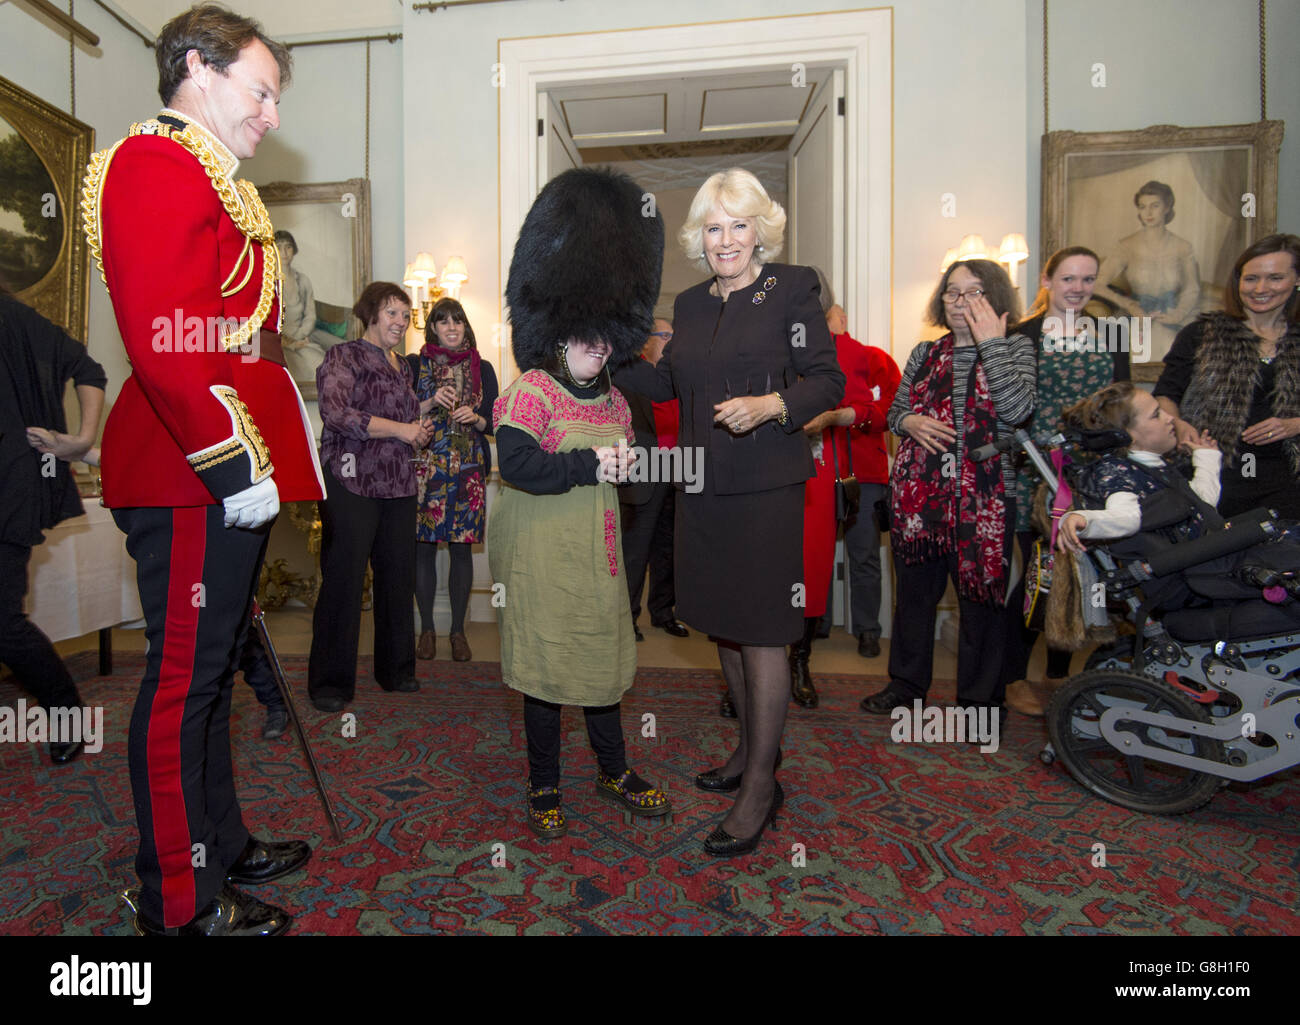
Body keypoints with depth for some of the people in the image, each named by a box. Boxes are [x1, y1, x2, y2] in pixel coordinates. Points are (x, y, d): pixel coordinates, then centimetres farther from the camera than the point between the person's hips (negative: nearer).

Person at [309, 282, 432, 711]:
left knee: (398, 576, 8)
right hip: (351, 482, -6)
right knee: (343, 580, -2)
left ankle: (396, 669, 22)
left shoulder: (403, 366, 20)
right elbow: (337, 413, -16)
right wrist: (400, 429, -14)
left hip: (398, 484, 6)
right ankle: (330, 683, 11)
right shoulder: (343, 356, -1)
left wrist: (421, 431, 6)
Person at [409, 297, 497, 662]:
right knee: (423, 546, 1)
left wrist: (475, 418, -10)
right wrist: (431, 404, -12)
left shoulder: (482, 368, 10)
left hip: (468, 470, 1)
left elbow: (494, 423, 10)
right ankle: (427, 629, 16)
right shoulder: (415, 364, 7)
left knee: (462, 548, 2)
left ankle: (458, 630, 14)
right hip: (424, 466, 0)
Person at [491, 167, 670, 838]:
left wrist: (623, 464, -3)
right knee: (546, 669, 6)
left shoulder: (613, 399, 12)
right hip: (545, 556, -6)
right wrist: (588, 464, -21)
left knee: (604, 659, 16)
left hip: (598, 554, 6)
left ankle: (615, 773, 34)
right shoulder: (532, 389, -9)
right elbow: (515, 463, -23)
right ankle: (544, 791, 26)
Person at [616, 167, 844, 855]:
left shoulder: (792, 288, -2)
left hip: (766, 486, -6)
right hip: (704, 487, 6)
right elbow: (667, 383, 21)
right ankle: (750, 750, 35)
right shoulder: (690, 303, 15)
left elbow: (829, 382, -5)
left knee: (760, 631, -1)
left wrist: (770, 404, -21)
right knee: (723, 625, 15)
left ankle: (761, 786, 17)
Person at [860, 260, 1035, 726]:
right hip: (918, 492, 4)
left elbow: (1017, 409, -16)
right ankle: (907, 683, 31)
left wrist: (990, 342, -11)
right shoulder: (925, 353, 12)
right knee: (914, 589, 13)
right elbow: (895, 410, 16)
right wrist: (910, 422, -6)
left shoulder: (1016, 348, 2)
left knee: (981, 595, 4)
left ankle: (979, 698, 22)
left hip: (984, 498, -3)